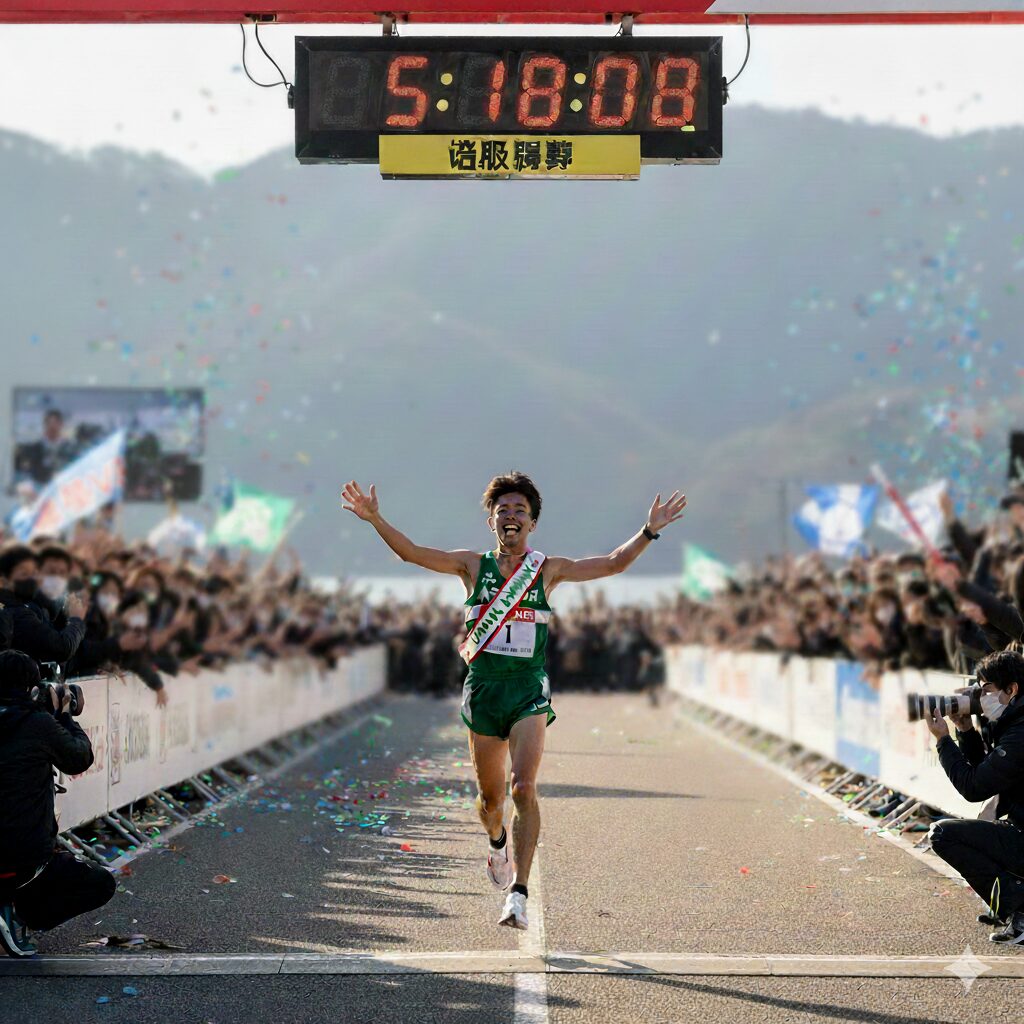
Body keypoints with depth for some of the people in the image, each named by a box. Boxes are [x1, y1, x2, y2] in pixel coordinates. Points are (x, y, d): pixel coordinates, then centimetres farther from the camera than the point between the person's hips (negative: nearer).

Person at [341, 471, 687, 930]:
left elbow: (613, 563, 4)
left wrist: (649, 531, -9)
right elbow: (410, 552, -1)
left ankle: (519, 894, -18)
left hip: (530, 690, -1)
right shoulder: (473, 565, 5)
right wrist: (375, 519, -14)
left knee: (524, 789, -18)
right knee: (490, 795, 11)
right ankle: (497, 842, 47)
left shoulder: (547, 569, 5)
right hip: (483, 688, 1)